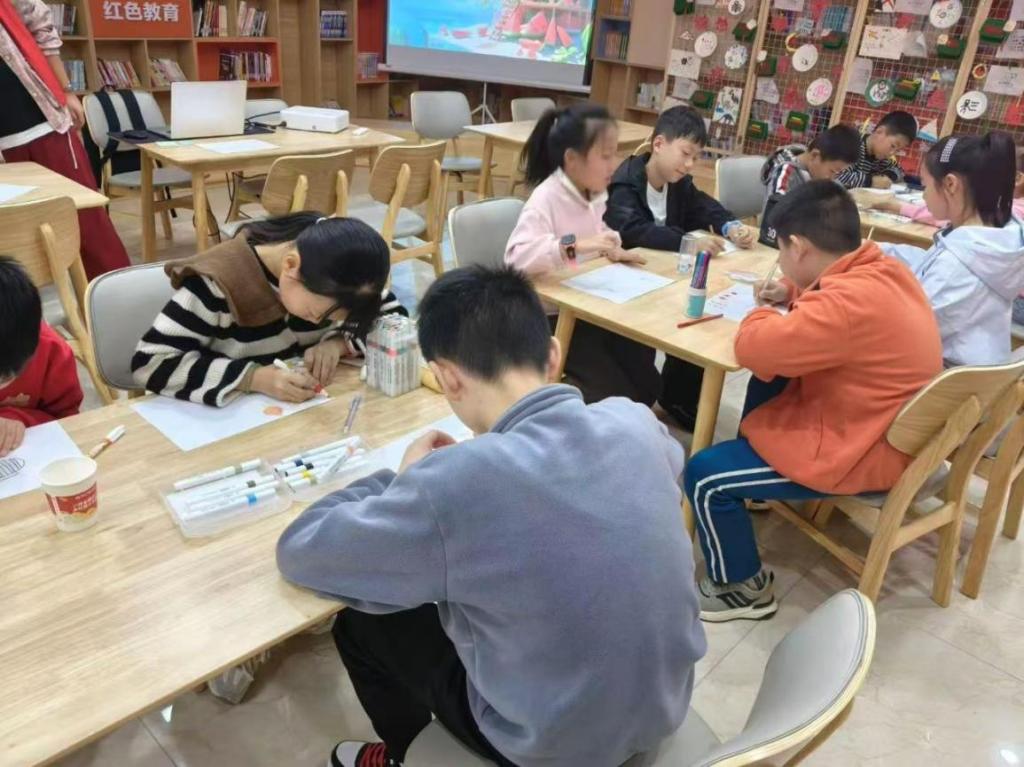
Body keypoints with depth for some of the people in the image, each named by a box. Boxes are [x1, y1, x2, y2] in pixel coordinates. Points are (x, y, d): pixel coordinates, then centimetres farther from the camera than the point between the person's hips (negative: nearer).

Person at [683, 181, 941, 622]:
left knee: (704, 477, -10)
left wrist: (765, 315, -9)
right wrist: (794, 296, 4)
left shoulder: (849, 303, -32)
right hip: (885, 430, 10)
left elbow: (753, 348, -30)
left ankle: (745, 588, 10)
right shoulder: (883, 270, -2)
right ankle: (754, 457, 40)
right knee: (768, 382, 26)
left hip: (861, 456, -10)